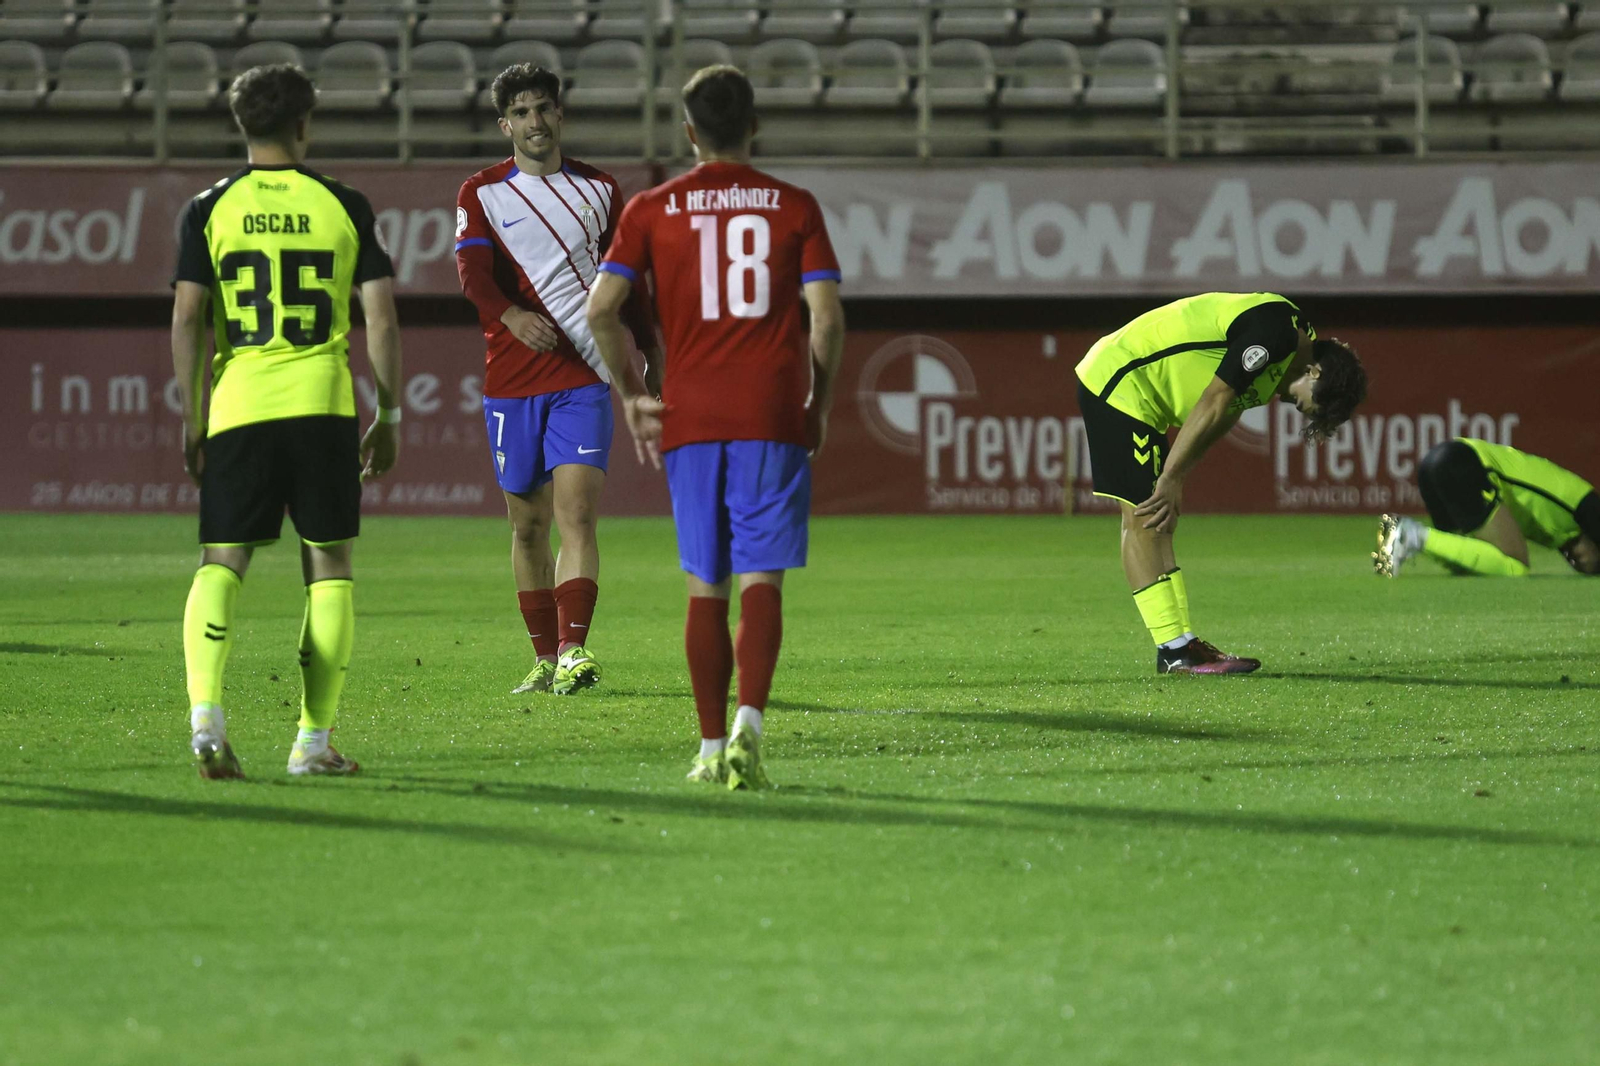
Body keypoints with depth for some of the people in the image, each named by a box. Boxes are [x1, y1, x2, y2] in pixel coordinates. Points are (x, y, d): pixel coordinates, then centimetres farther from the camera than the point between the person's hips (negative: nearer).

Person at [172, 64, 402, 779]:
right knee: (328, 566, 8)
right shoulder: (343, 205, 4)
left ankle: (205, 713, -19)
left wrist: (190, 419, 5)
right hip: (324, 408, 0)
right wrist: (388, 416, 10)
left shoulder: (210, 209, 3)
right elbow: (381, 317, 2)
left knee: (221, 564, 4)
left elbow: (186, 318, -2)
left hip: (238, 408, 0)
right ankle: (314, 741, 7)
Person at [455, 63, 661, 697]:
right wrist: (511, 316, -31)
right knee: (528, 524, 6)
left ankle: (575, 652, -23)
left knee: (576, 510, -15)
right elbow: (473, 271, -12)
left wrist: (650, 355, 12)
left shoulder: (599, 190, 10)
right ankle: (546, 658, 16)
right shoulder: (482, 194, 4)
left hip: (584, 378, -1)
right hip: (511, 378, 1)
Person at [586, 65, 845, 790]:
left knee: (707, 586, 8)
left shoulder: (652, 210, 5)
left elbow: (600, 308, -3)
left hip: (691, 417, 1)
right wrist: (819, 404, 8)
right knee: (761, 578, -3)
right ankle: (749, 726, -21)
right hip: (773, 415, -1)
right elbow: (827, 316, -3)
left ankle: (712, 747, 9)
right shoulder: (794, 207, 4)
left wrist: (630, 396, 7)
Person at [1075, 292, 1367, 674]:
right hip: (1118, 382, -11)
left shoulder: (1290, 340, 11)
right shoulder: (1275, 331, -21)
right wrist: (1170, 480, -18)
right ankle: (1174, 651, -12)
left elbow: (1226, 414, 14)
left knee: (1156, 521, 10)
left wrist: (1174, 478, 7)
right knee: (1144, 519, -10)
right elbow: (1212, 404, -22)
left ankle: (1180, 643, 12)